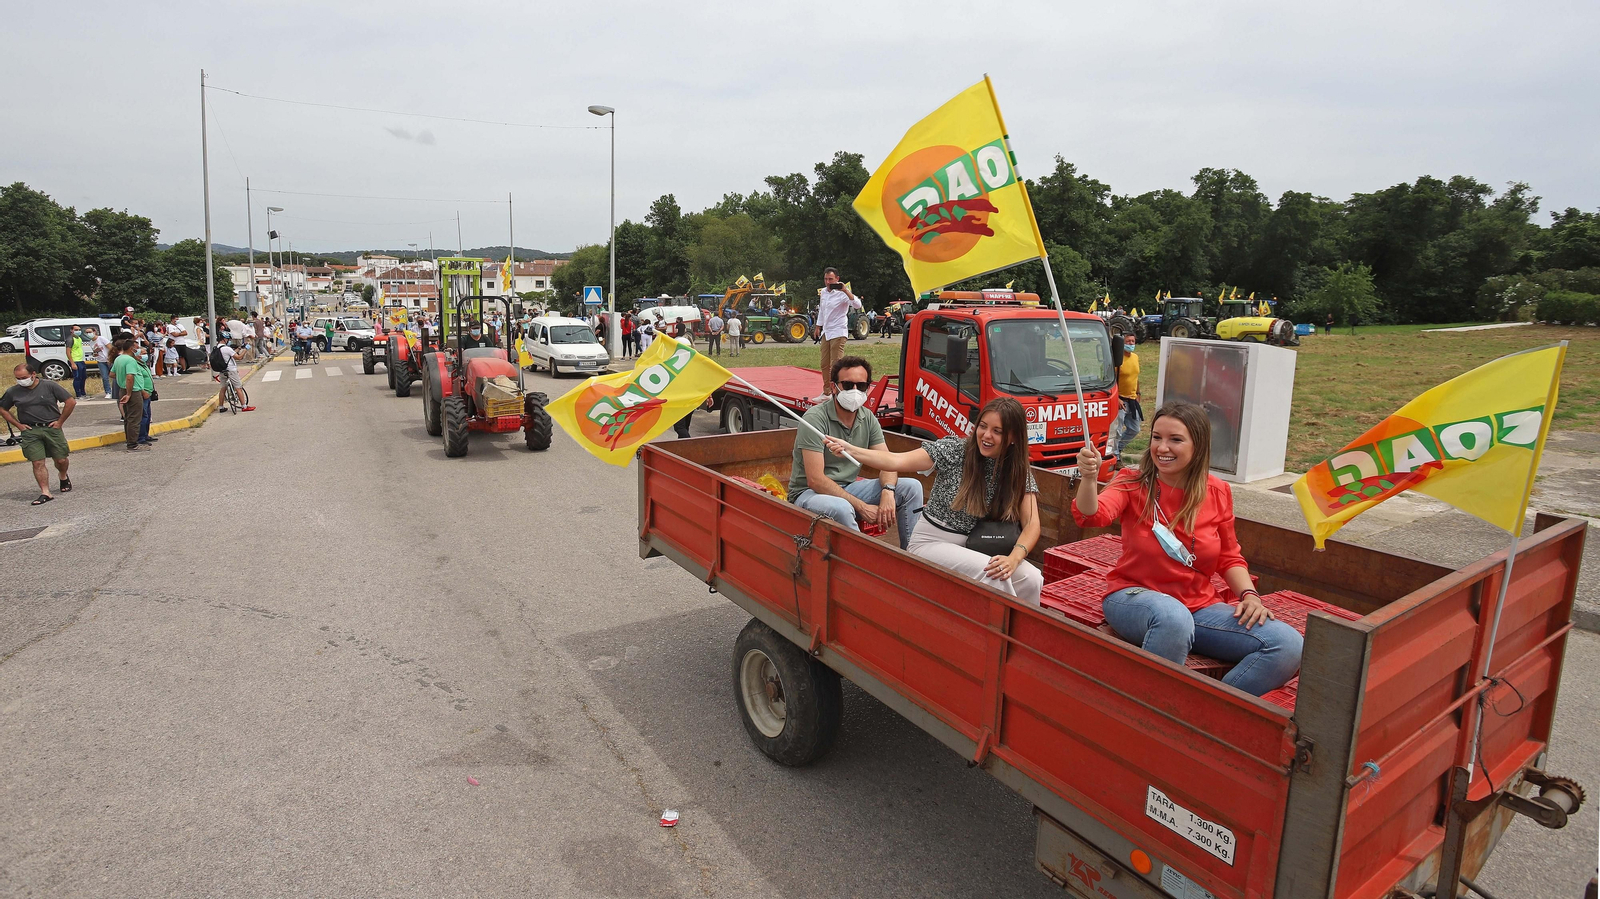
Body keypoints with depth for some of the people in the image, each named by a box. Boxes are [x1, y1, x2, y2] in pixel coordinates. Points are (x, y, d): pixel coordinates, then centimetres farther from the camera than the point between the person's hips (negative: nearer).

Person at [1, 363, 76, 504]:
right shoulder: (13, 392, 3)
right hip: (30, 431, 1)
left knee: (60, 460, 5)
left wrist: (60, 421, -2)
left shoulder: (49, 386, -5)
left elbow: (71, 402, -2)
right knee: (38, 463, -6)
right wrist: (18, 425, 6)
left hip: (52, 428, -1)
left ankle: (63, 476, 38)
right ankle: (45, 493, -4)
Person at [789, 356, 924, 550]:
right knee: (841, 508, -40)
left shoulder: (868, 418, 3)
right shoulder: (816, 418, -18)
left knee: (912, 487, -6)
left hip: (849, 488, 7)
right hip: (809, 492, -7)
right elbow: (815, 480, -23)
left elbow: (887, 462, 0)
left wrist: (888, 492, -24)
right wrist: (861, 507, -25)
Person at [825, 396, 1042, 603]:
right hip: (932, 542, -3)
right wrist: (850, 450, -36)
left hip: (974, 548, 4)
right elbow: (896, 461, -22)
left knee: (1032, 579, -21)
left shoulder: (1019, 473, -2)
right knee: (990, 571, -30)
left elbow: (1031, 525, -9)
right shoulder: (953, 449, -12)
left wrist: (1014, 557, -29)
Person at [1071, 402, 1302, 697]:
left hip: (1200, 605, 4)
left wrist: (1249, 594, -5)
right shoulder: (1132, 483, -5)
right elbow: (1093, 515, -26)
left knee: (1289, 645, -16)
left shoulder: (1217, 492, 3)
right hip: (1134, 595, -4)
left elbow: (1229, 558, 13)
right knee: (1173, 617, -41)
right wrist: (1089, 477, -46)